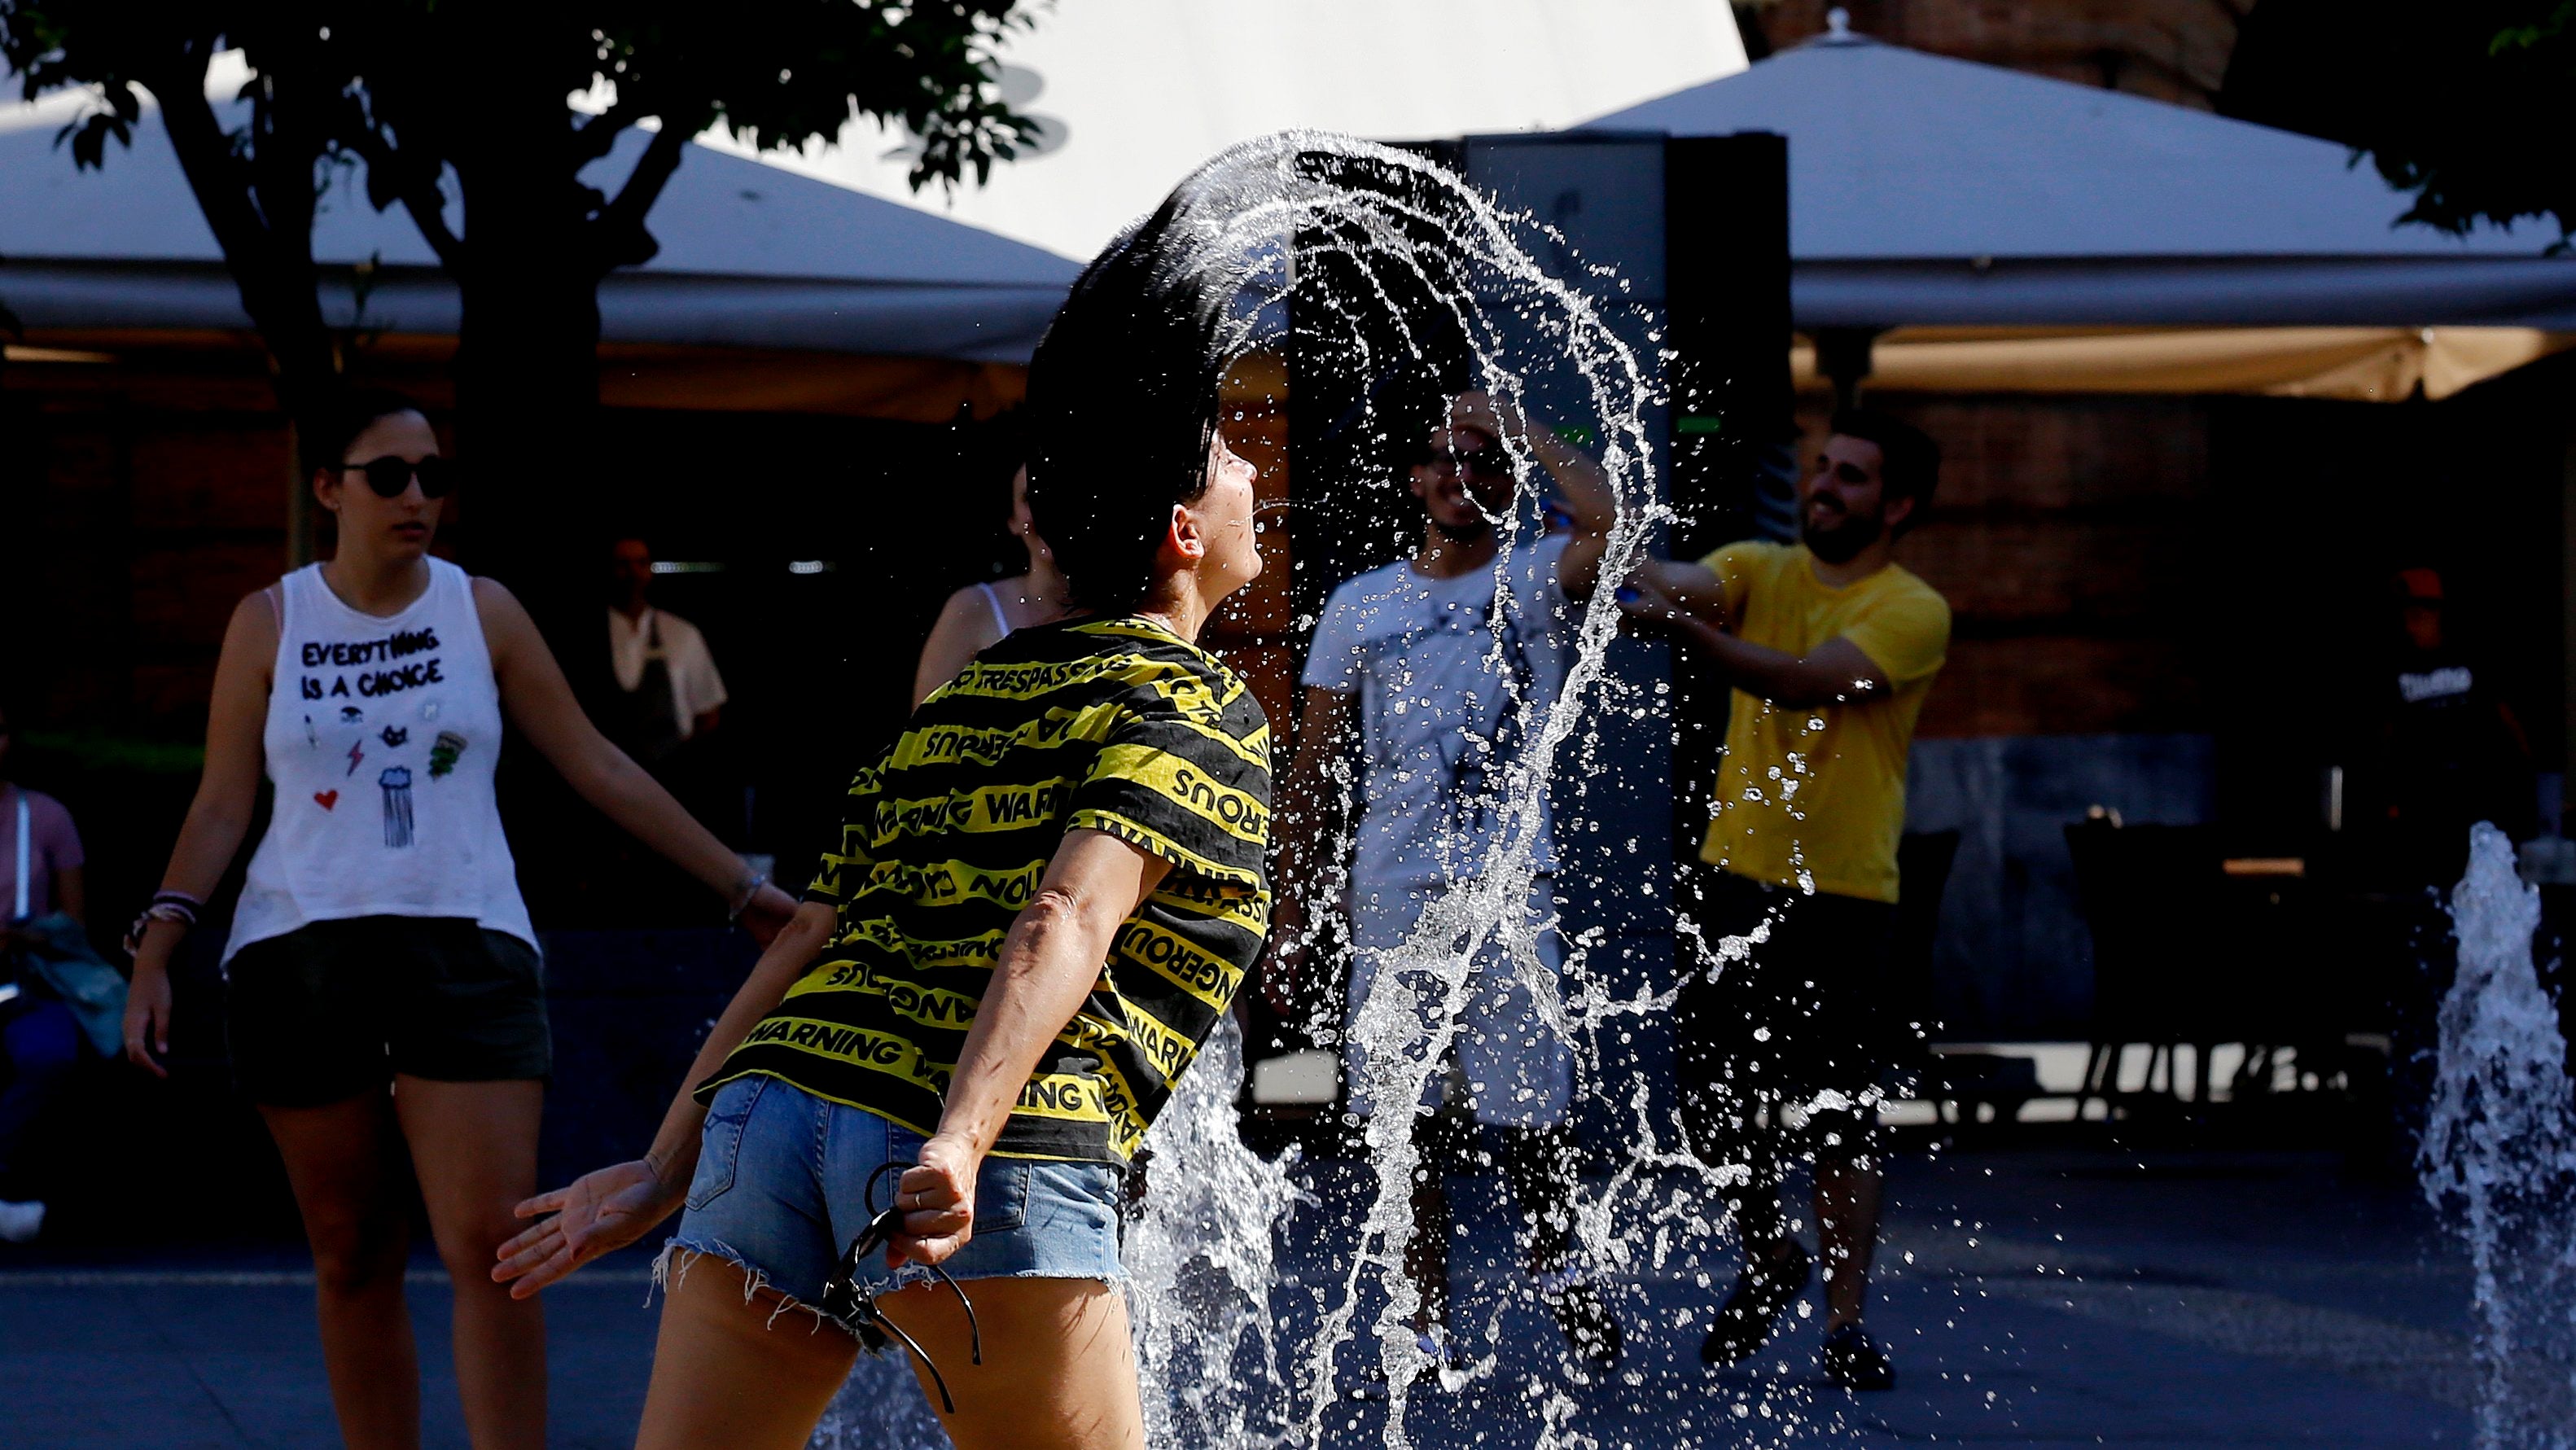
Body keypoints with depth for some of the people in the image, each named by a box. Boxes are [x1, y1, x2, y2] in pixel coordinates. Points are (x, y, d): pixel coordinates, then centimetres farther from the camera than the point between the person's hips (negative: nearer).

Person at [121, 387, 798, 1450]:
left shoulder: (481, 611, 7)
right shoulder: (269, 624, 6)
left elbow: (598, 768, 10)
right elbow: (223, 804, 6)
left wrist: (741, 887, 7)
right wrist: (156, 954, -5)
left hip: (466, 949, -1)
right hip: (298, 956, 1)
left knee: (491, 1247, -12)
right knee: (351, 1258, 5)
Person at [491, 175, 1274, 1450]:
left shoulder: (959, 699, 27)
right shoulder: (1202, 707, 5)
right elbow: (1070, 917, -12)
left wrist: (665, 1169, 23)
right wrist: (961, 1139, -25)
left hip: (771, 1104, 6)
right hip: (1001, 1159, -6)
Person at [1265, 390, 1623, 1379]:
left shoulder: (1533, 582, 4)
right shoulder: (1359, 606, 11)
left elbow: (1616, 521, -20)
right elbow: (1312, 779, 12)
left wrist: (1514, 425, -9)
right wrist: (1289, 930, 7)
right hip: (1389, 891, 2)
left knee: (1530, 1111, -3)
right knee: (1408, 1123, 4)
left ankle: (1555, 1265, 20)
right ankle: (1428, 1326, 12)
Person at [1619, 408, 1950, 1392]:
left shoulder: (1912, 612, -7)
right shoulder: (1760, 570, 9)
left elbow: (1807, 682, -21)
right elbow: (1677, 582, -10)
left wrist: (1681, 626, -34)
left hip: (1842, 896, -4)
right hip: (1733, 877, 4)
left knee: (1841, 1121, -3)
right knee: (1712, 1097, 7)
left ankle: (1845, 1322, 4)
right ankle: (1768, 1263, 31)